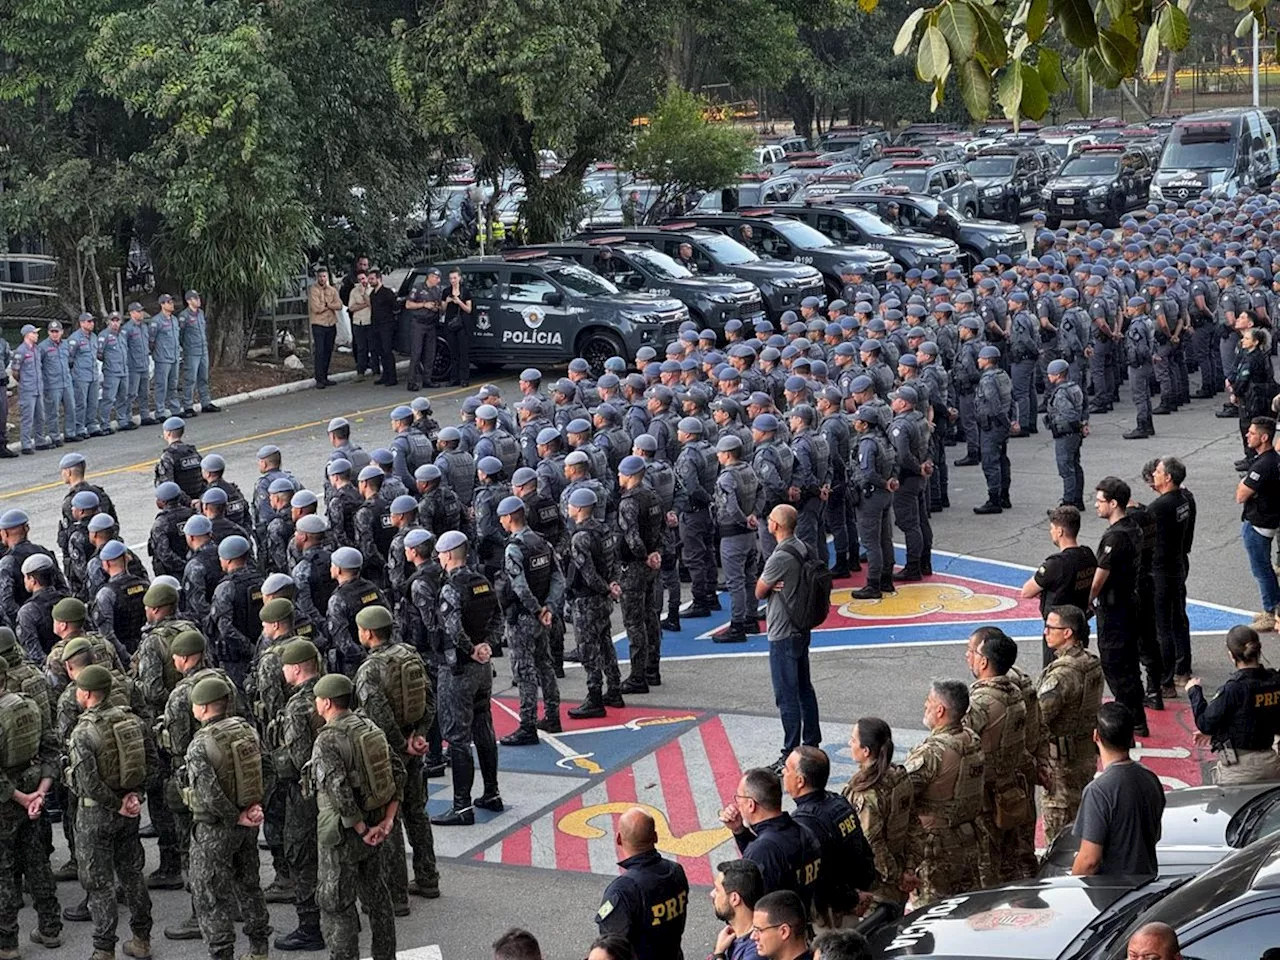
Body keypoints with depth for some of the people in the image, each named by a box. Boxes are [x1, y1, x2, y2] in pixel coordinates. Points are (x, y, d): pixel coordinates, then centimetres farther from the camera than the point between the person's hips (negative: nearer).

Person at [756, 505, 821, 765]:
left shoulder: (780, 557, -23)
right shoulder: (804, 549, 5)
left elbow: (759, 592, -13)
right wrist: (774, 585, -8)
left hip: (783, 635, -9)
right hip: (801, 628, 9)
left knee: (787, 696, -3)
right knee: (805, 689, 18)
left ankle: (791, 755, 1)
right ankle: (812, 745, 28)